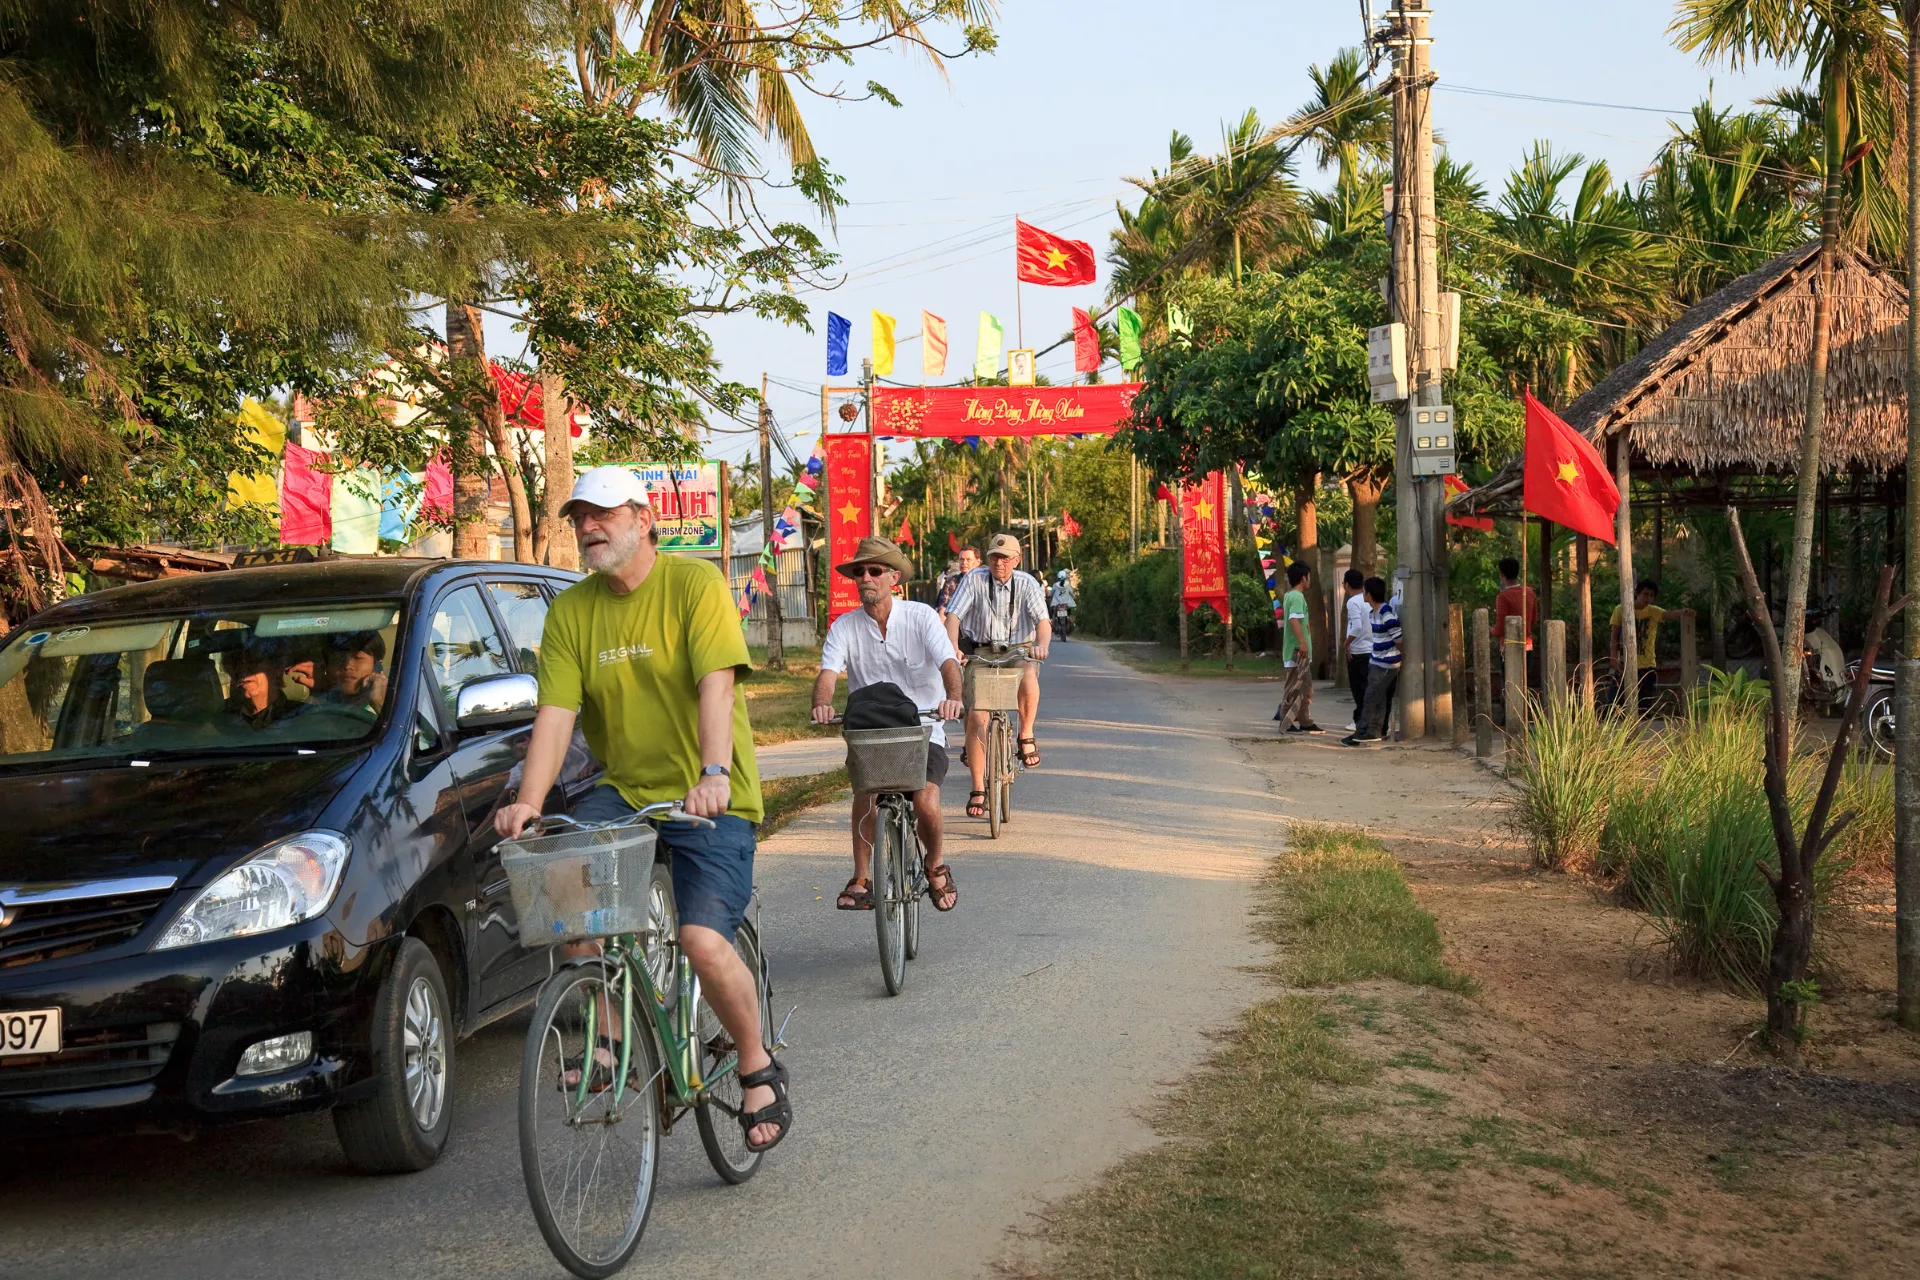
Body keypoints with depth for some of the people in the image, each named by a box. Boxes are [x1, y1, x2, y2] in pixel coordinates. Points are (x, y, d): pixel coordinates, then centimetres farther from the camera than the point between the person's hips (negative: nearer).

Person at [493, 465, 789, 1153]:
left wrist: (713, 774, -36)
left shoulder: (696, 583, -9)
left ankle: (759, 1068, 7)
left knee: (703, 941, -19)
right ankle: (608, 1038, -6)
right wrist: (528, 801, -20)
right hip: (624, 789, 5)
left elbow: (716, 685, -21)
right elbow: (555, 714, -5)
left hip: (710, 798, -5)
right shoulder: (571, 611, 4)